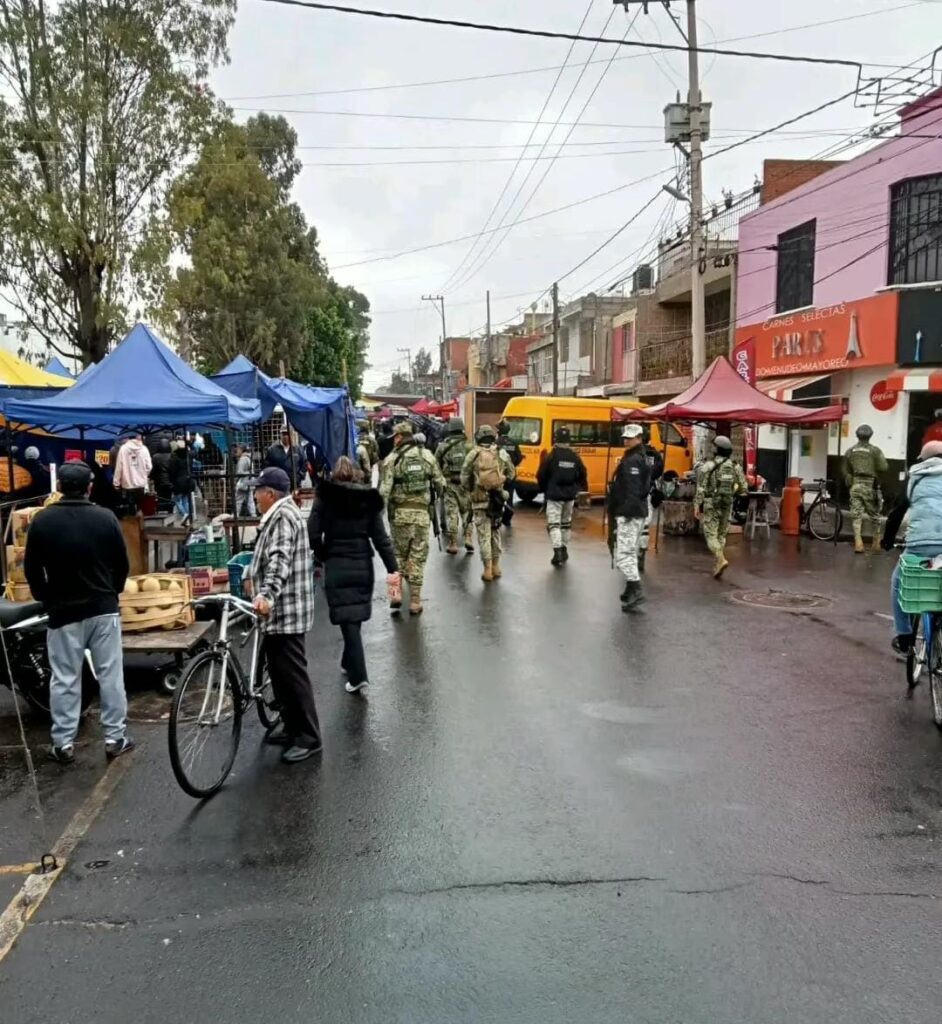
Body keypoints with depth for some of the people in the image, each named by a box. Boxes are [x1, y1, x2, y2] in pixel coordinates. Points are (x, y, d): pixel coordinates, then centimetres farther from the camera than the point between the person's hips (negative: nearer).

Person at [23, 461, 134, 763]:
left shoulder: (42, 520, -6)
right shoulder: (106, 517, -5)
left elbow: (32, 569, 2)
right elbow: (122, 563, 3)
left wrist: (45, 599, 19)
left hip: (63, 611, 0)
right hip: (103, 608, 0)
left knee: (64, 679, 7)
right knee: (110, 674, 7)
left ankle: (63, 743, 11)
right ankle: (115, 737, 11)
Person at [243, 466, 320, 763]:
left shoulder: (283, 517, -17)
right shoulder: (279, 515, 17)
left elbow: (279, 561, -32)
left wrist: (266, 594, -44)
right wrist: (259, 584, 46)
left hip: (284, 610, -11)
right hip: (278, 609, 11)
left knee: (292, 672, -6)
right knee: (280, 671, 18)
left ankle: (309, 738, 0)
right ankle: (292, 725, 29)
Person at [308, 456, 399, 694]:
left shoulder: (325, 497, -4)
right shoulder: (368, 499, 2)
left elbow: (313, 533, -10)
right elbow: (380, 536, -3)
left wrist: (321, 556, 7)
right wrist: (392, 568, -5)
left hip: (337, 565, -3)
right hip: (363, 564, 3)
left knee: (347, 619, -2)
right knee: (355, 617, 19)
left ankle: (358, 675, -7)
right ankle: (349, 663, 34)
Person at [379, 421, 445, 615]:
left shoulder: (392, 458, -4)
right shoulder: (427, 456, 2)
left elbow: (384, 490, -9)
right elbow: (440, 483, 5)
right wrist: (435, 499, 24)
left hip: (399, 512, -1)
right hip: (422, 512, 1)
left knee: (399, 553, 17)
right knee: (418, 557, 7)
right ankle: (415, 601, 9)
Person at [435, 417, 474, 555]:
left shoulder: (443, 446, -2)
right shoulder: (469, 446, -5)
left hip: (449, 483, 0)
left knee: (451, 513, 4)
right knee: (467, 511, 14)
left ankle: (453, 544, 5)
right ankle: (468, 538, 2)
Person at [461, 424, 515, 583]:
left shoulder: (473, 454, -6)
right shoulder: (502, 454, -1)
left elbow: (464, 478, -4)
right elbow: (510, 474, 6)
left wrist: (471, 490, 14)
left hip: (479, 500, -2)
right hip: (498, 499, 2)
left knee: (483, 535, 4)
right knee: (495, 532, 18)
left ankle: (488, 570, 2)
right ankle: (496, 566, 23)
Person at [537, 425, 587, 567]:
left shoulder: (551, 457, -12)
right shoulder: (575, 458, 2)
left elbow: (541, 476, -9)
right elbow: (582, 476, 7)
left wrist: (544, 490, 8)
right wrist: (576, 490, 20)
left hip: (554, 496, -5)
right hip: (570, 496, 5)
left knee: (554, 524, -5)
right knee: (566, 523, 19)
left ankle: (558, 552, -19)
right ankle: (564, 550, 27)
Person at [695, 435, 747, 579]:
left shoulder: (708, 466, -8)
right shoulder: (736, 467, 4)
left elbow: (701, 487, -11)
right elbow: (743, 488, 3)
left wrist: (697, 505, -6)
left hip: (711, 504, -4)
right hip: (727, 505, 4)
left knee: (711, 534, -1)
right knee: (721, 535, 15)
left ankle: (721, 560, -22)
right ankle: (716, 567, 18)